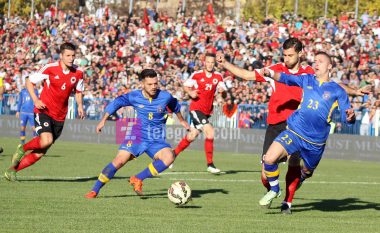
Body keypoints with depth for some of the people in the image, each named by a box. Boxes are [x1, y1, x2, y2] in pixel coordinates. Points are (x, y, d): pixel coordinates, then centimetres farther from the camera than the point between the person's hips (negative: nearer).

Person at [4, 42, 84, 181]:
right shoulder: (50, 69, -12)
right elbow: (29, 82, -2)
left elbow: (78, 91, 17)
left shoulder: (78, 73, 1)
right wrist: (35, 100, -16)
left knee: (40, 153, 4)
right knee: (46, 140, -29)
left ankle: (12, 170, 18)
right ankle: (22, 148, 2)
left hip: (59, 116, 5)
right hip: (43, 111, -5)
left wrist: (79, 106, -3)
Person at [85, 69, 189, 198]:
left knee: (169, 157, -29)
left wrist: (181, 120, 33)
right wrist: (103, 120, 12)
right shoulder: (134, 96, -7)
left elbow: (175, 105, 17)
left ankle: (138, 179, -14)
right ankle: (95, 190, -6)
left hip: (157, 140, 1)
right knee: (119, 160, -18)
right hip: (138, 137, -1)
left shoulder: (165, 96, -7)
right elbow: (117, 102, 10)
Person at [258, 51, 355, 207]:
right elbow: (286, 78, -4)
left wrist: (350, 116, -27)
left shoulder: (337, 91, 1)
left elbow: (347, 118, -2)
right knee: (269, 159, -20)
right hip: (294, 132, 0)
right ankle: (274, 190, 5)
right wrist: (270, 73, -24)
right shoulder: (307, 80, 9)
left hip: (315, 142, 0)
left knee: (307, 172, 18)